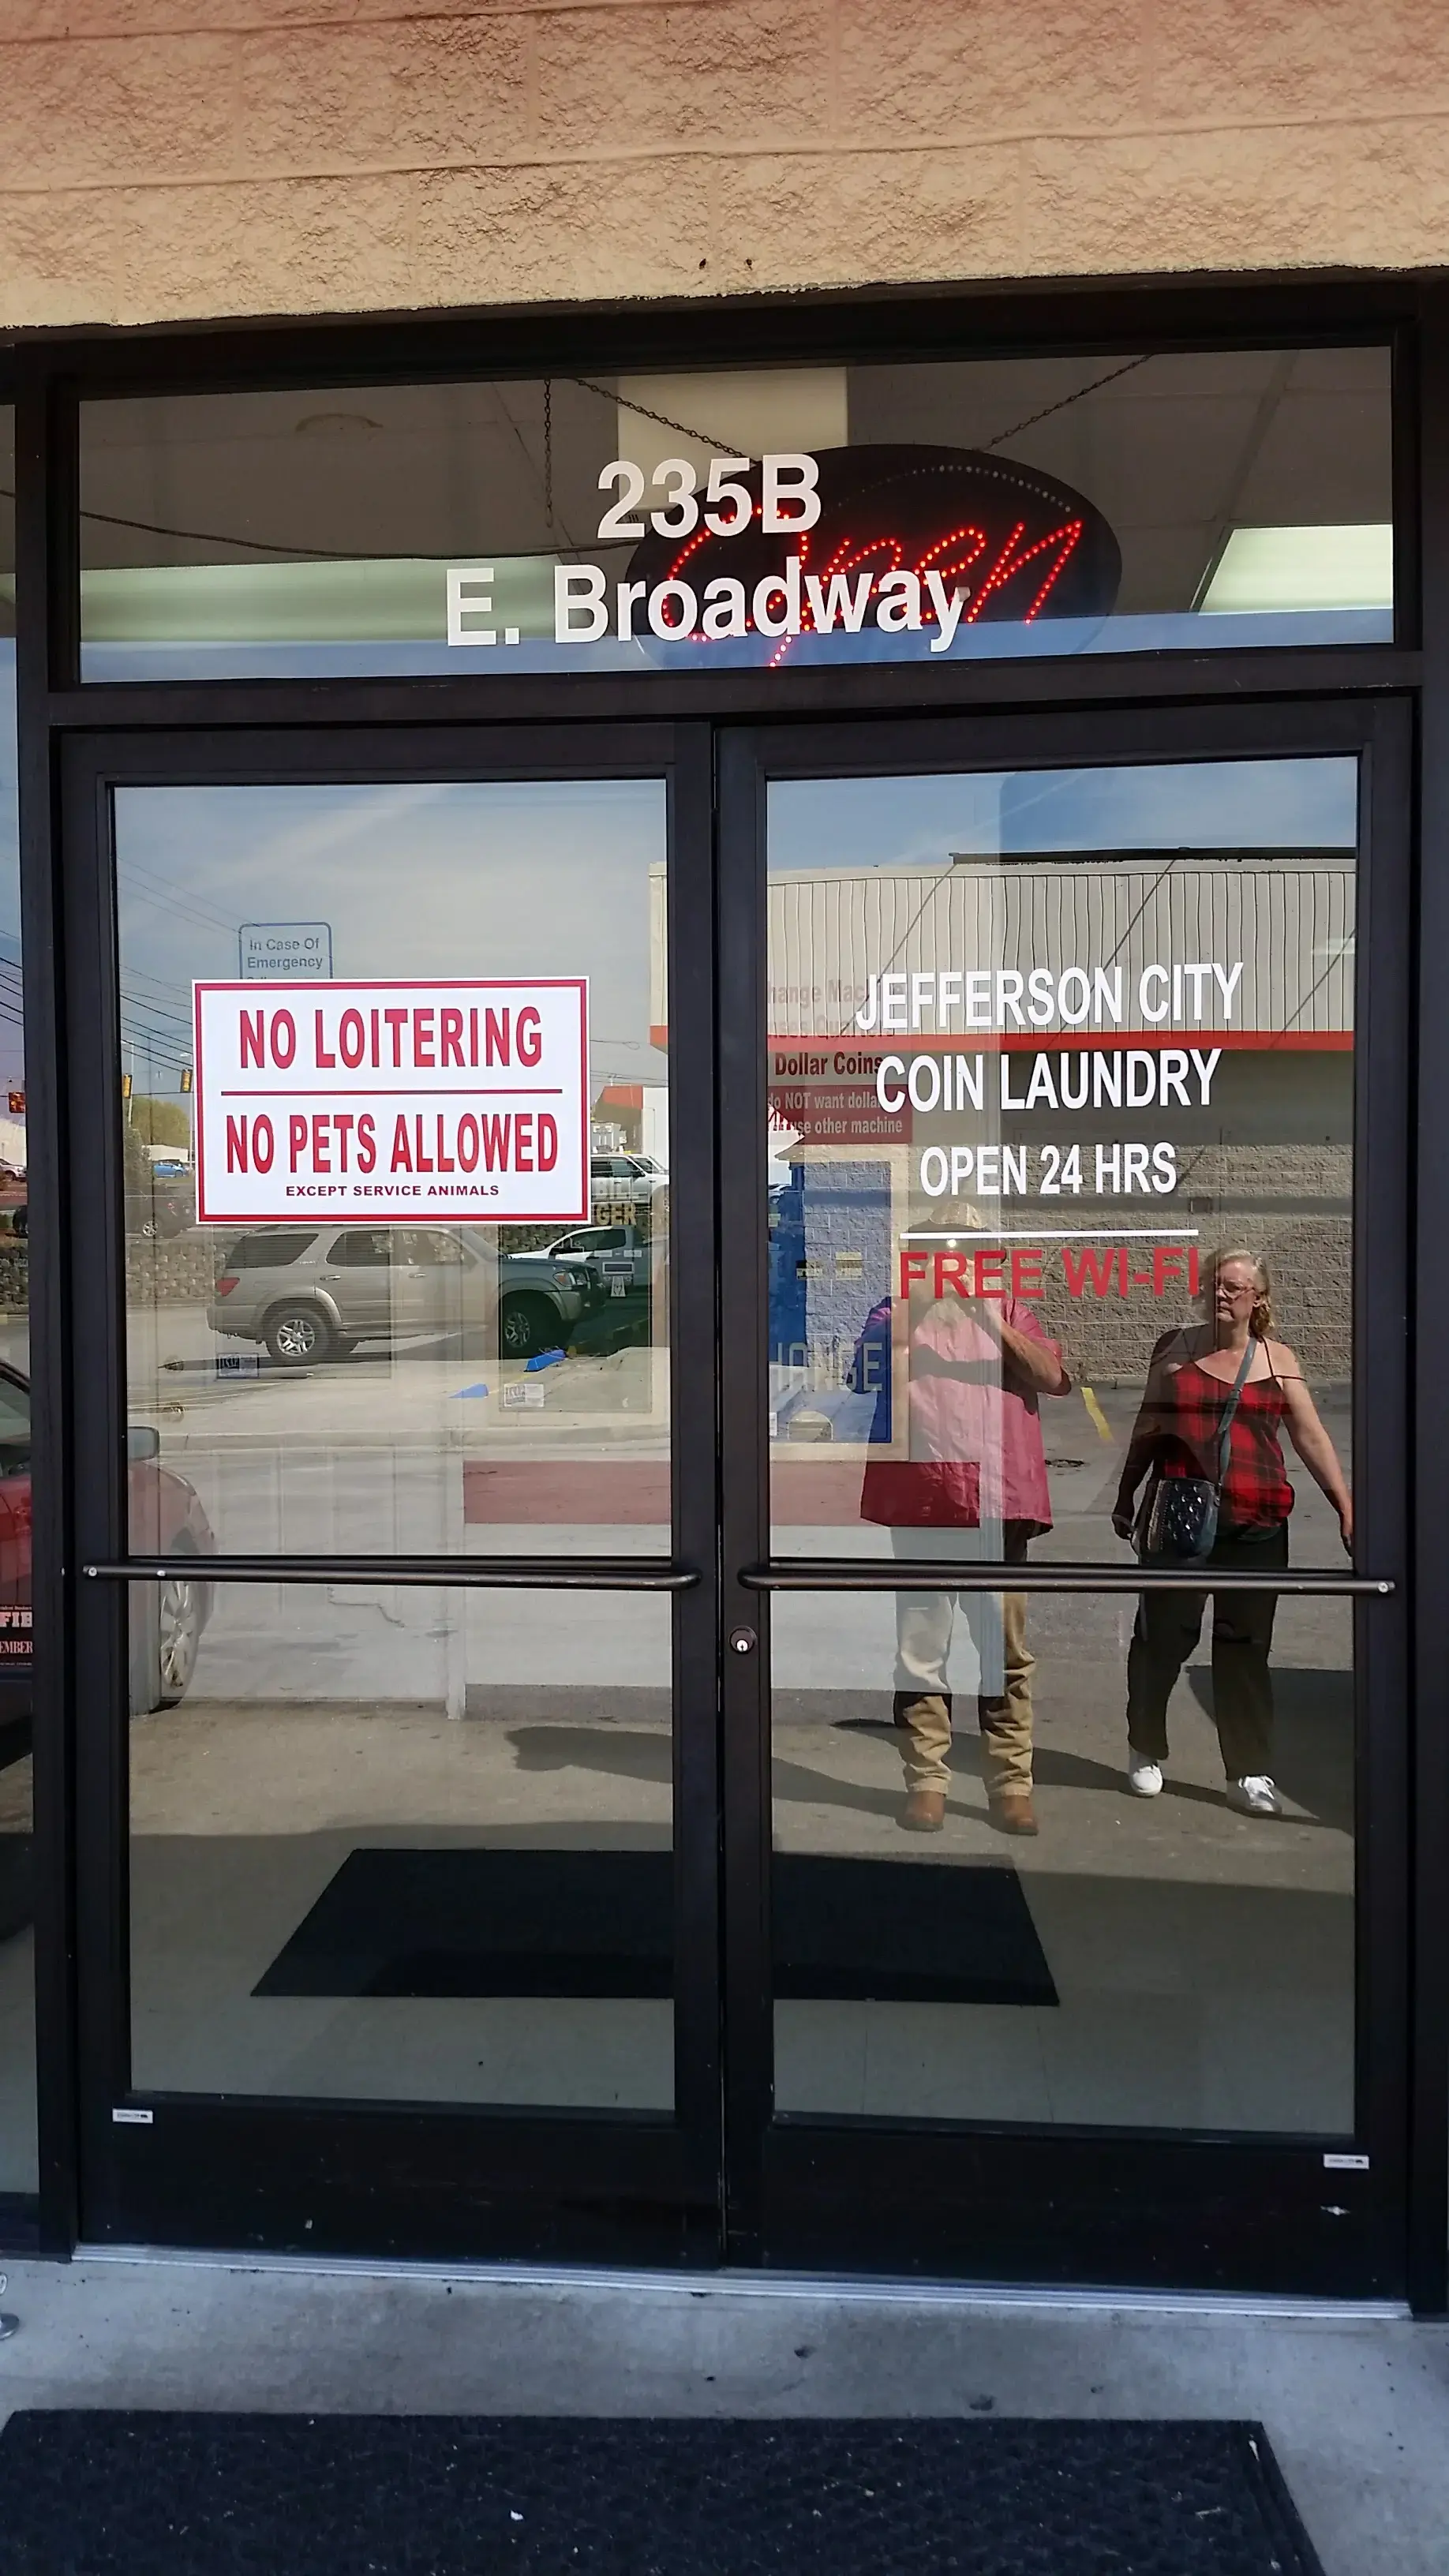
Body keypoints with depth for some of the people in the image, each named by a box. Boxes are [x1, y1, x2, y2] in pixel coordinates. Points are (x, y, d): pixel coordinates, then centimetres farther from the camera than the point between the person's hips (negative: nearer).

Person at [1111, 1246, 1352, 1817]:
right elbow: (1147, 1429, 13)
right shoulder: (1176, 1348, 5)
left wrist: (1346, 1507, -2)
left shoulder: (1277, 1359, 5)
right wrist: (1125, 1497, 16)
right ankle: (1145, 1751, 24)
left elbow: (1311, 1438, 4)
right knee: (1163, 1637, 4)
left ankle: (1250, 1774, 14)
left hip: (1255, 1528, 0)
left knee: (1246, 1647, 5)